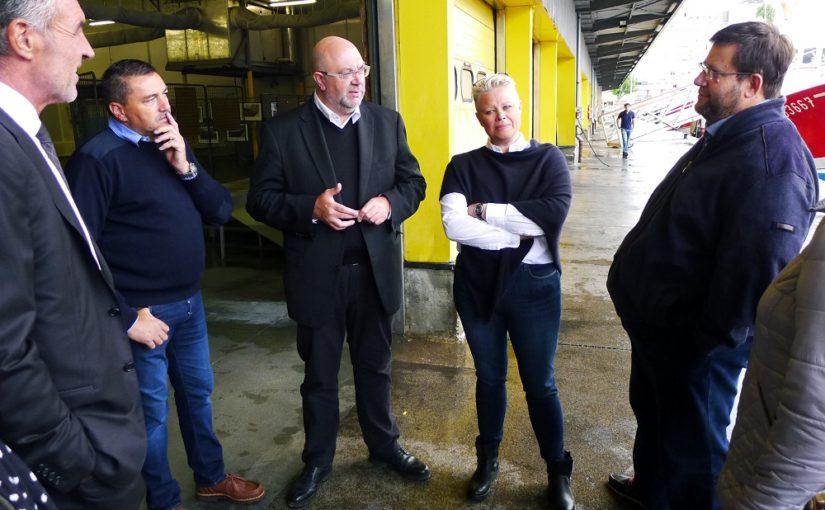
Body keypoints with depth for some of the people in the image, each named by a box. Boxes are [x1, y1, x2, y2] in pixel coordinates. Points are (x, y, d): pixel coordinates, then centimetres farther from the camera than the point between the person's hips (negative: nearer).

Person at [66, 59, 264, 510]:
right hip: (142, 314, -7)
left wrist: (185, 166, -13)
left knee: (198, 392, 20)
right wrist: (126, 319, -15)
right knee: (152, 410, 10)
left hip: (189, 302, 7)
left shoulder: (172, 146, 6)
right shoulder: (97, 159, -16)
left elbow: (221, 211, 2)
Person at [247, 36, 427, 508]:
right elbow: (261, 199, -6)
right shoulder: (282, 130, -7)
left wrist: (390, 203, -15)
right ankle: (317, 461, 37)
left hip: (375, 270, 2)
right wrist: (311, 208, -23)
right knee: (320, 376, 15)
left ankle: (384, 444, 43)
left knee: (376, 367, 20)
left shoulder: (388, 122, 2)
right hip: (317, 276, -2)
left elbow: (414, 183, 6)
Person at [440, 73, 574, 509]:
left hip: (534, 284, -1)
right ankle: (487, 460, 39)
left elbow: (554, 212, -20)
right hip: (478, 285, 2)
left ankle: (558, 475, 30)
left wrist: (484, 211, -17)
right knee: (489, 378, 17)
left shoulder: (548, 158, -1)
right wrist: (517, 235, -18)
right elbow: (453, 225, -15)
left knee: (540, 384, 9)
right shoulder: (463, 166, 0)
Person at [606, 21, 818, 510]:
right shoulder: (724, 136, 7)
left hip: (693, 340, -10)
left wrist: (710, 341, -21)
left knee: (692, 438, 11)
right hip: (658, 319, 10)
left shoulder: (771, 157, -26)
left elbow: (755, 268, -30)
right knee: (651, 410, 28)